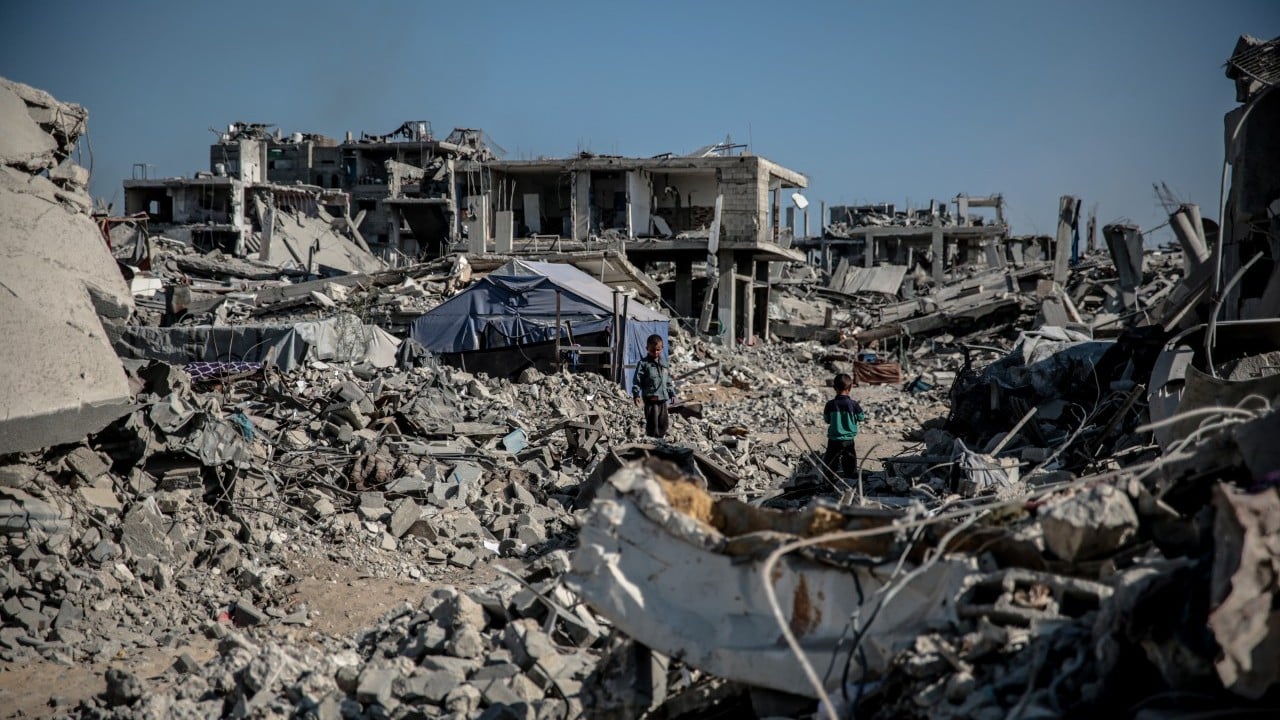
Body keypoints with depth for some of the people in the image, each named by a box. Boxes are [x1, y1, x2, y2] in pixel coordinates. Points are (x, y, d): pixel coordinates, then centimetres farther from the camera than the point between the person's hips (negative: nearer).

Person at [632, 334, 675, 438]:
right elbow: (637, 380, -8)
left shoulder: (664, 364, 14)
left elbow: (668, 381, 21)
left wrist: (672, 393, 19)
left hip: (663, 398, 6)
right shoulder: (643, 363, -4)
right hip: (651, 398, -6)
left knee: (663, 423, 11)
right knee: (652, 423, -6)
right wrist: (636, 394, -14)